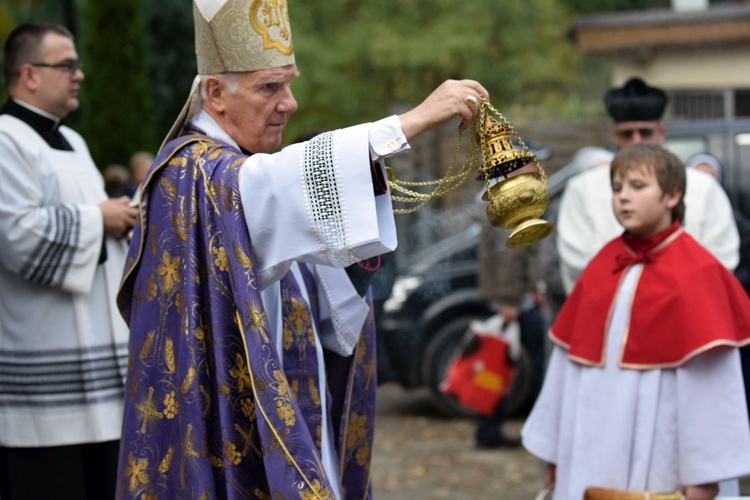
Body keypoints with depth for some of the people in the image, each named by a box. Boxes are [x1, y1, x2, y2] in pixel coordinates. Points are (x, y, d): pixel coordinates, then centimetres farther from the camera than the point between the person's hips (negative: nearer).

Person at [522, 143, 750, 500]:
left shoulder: (695, 273, -8)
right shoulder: (602, 266, 9)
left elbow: (710, 379, -11)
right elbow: (568, 356, 14)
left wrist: (705, 471, -13)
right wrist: (553, 445, 16)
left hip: (656, 456, -5)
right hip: (594, 455, 5)